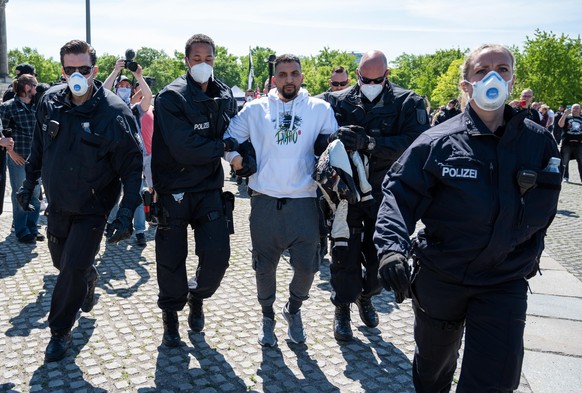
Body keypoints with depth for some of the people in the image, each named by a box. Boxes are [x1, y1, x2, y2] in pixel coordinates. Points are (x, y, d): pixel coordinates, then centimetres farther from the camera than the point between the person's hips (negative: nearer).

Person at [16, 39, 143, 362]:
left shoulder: (114, 112, -20)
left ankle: (60, 332, 15)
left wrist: (126, 213, -23)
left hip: (91, 208, -5)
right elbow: (38, 147, 12)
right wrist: (29, 182, 13)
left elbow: (132, 167, -17)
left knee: (74, 269, -7)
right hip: (57, 203, 5)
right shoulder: (50, 101, -5)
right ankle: (89, 279, 53)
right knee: (61, 261, 20)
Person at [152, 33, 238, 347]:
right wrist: (223, 147, -14)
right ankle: (170, 314, 30)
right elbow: (185, 148, -21)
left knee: (217, 255, -3)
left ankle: (197, 297, 29)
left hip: (209, 189, 4)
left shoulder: (225, 97, 5)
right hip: (173, 189, -3)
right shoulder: (171, 97, -12)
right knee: (172, 257, 6)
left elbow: (235, 133, 13)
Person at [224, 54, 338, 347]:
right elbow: (229, 142, 13)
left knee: (307, 266, 0)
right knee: (264, 267, 10)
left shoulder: (320, 109, 7)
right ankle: (267, 316, 33)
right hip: (265, 201, 1)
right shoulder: (255, 109, 8)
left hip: (304, 201, 0)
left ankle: (293, 309, 31)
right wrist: (241, 164, -2)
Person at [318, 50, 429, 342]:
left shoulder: (408, 103, -4)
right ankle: (342, 307, 27)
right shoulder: (338, 101, -1)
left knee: (380, 254, 16)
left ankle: (366, 296, 43)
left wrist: (369, 143, -28)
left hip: (386, 194, 1)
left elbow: (415, 143, -18)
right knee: (345, 253, 6)